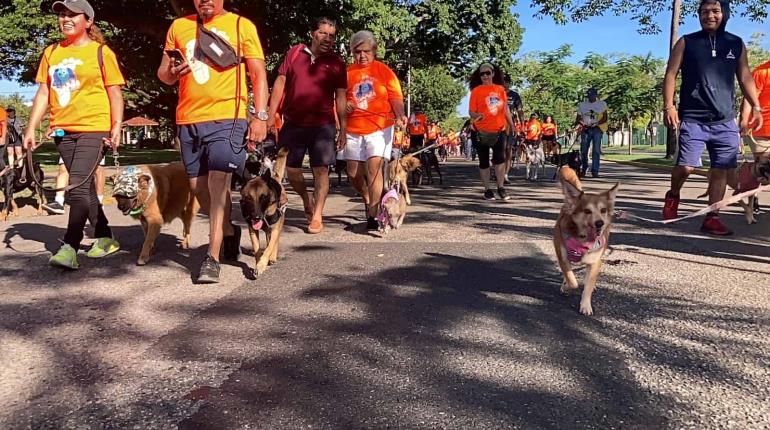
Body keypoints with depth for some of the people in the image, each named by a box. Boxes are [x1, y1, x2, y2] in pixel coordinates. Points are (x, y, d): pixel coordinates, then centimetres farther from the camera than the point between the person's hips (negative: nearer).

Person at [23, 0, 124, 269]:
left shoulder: (101, 52, -1)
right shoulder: (51, 53, 13)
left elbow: (115, 94, -2)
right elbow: (43, 93, 13)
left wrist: (117, 127, -12)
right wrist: (31, 128, 6)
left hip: (93, 129, -6)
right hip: (62, 130, 6)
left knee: (78, 186, -15)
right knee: (85, 187, 11)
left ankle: (69, 248, -15)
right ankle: (105, 238, 23)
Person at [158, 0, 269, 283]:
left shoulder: (242, 26, 4)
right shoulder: (178, 27, 13)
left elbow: (258, 74, 2)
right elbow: (163, 75, 17)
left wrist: (260, 116, -9)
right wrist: (172, 72, -8)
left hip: (227, 118, -4)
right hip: (188, 120, 5)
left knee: (218, 184, -13)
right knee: (198, 186, 9)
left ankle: (212, 258, -8)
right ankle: (229, 231, 33)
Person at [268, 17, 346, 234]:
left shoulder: (337, 63, 3)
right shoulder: (294, 53, 4)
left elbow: (341, 97, 5)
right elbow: (280, 84, 5)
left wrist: (343, 126, 0)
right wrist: (271, 116, 1)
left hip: (323, 125, -1)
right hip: (293, 123, 2)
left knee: (321, 169, -4)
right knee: (291, 169, 6)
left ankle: (317, 215, 4)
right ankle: (306, 198, 32)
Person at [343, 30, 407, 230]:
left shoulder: (384, 71, 2)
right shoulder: (347, 72, 8)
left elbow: (396, 97, -3)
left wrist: (400, 115, -21)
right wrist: (344, 106, -6)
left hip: (380, 127, -3)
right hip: (354, 129, 4)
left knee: (374, 168, -16)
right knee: (353, 173, 9)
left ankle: (373, 215, -13)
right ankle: (368, 199, 38)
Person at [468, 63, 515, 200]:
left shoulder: (500, 89, 6)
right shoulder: (476, 91, -3)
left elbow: (506, 109, 13)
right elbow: (471, 111, -6)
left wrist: (512, 125, 11)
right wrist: (476, 115, -27)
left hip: (499, 130, 2)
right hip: (481, 132, -2)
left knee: (500, 158, -4)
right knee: (484, 161, 6)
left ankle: (501, 188, 7)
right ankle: (487, 190, 15)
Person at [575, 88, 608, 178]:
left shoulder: (602, 104, 7)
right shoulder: (582, 104, 12)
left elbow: (605, 118, 1)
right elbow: (578, 118, 12)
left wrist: (596, 123, -17)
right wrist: (579, 123, -11)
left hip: (597, 129, -2)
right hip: (585, 129, 2)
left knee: (596, 150, -9)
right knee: (583, 150, 0)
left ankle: (595, 171, -8)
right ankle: (583, 169, 16)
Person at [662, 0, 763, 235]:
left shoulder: (736, 44, 13)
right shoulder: (687, 42, 4)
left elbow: (745, 78, 16)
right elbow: (671, 75, 2)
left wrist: (755, 106, 6)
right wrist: (669, 106, -9)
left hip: (725, 121, 3)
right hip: (693, 119, -3)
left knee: (720, 170, 2)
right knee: (686, 167, -11)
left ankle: (712, 218, 9)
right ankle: (673, 195, 20)